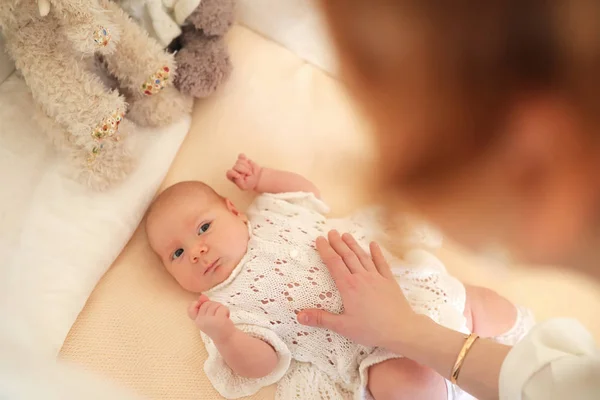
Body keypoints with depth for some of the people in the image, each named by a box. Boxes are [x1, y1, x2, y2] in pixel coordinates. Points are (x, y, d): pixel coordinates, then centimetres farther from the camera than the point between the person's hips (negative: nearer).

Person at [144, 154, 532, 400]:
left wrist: (262, 178, 16)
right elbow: (261, 364, -9)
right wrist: (223, 336, -27)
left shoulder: (270, 214, 11)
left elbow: (307, 190, 28)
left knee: (478, 300, 1)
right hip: (379, 349, -5)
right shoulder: (229, 304, -1)